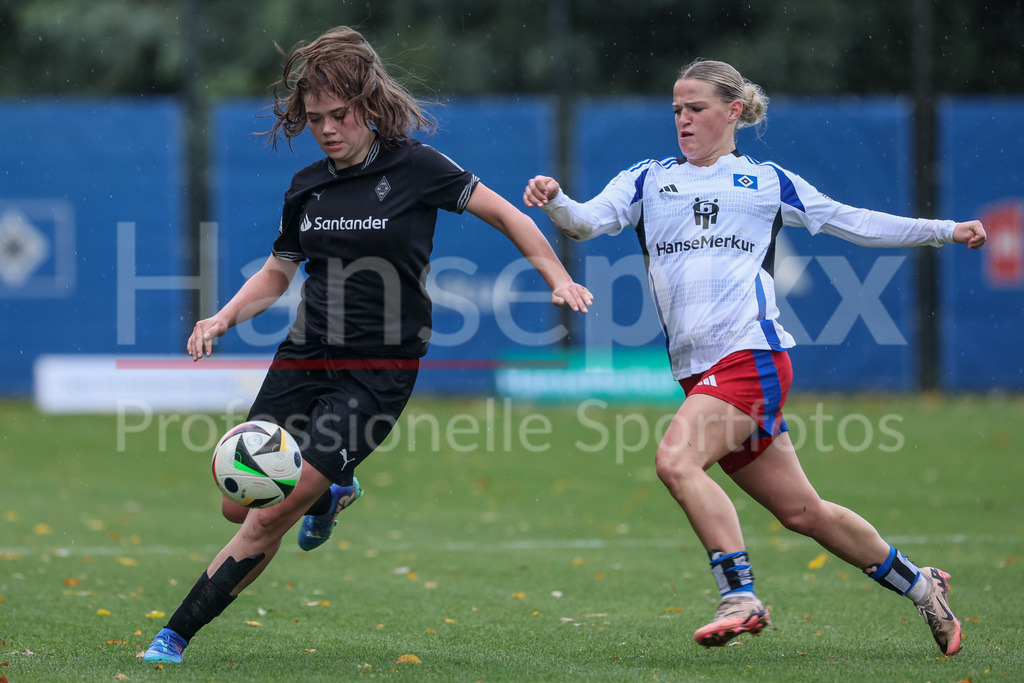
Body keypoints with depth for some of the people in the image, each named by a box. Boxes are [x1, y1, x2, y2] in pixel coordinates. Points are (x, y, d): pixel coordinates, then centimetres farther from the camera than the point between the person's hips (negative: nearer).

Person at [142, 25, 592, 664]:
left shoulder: (413, 166, -8)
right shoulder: (306, 187, 7)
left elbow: (505, 214, 0)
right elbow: (278, 271, 20)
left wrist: (559, 280, -9)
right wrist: (225, 318, 3)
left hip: (378, 371, -6)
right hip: (304, 359, 6)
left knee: (269, 521, -12)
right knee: (240, 503, 10)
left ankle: (175, 637, -5)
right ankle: (333, 491, 40)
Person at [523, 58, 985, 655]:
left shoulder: (769, 182, 12)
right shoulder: (647, 180, 17)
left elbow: (855, 223, 20)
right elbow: (588, 220, 2)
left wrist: (947, 231, 19)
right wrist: (555, 202, -20)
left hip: (752, 354, -4)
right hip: (699, 371, 4)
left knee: (677, 460, -27)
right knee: (800, 510, 7)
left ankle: (741, 597, -23)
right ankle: (921, 587, 23)